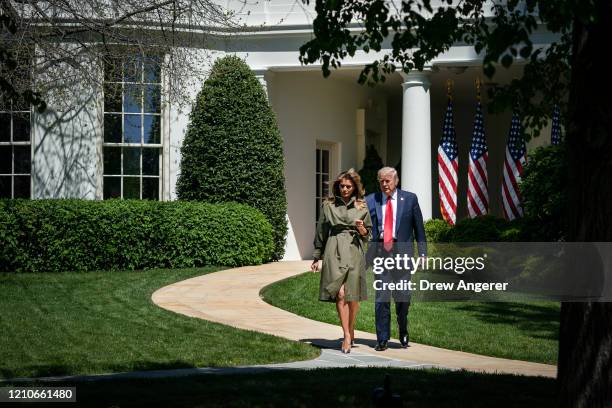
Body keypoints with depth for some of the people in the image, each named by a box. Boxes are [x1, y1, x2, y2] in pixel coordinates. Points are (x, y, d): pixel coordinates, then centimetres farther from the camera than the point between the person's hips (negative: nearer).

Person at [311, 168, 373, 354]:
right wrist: (317, 257, 13)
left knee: (353, 296, 2)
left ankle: (351, 332, 23)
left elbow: (368, 235, 14)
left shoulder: (362, 206, 8)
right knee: (339, 293, -13)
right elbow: (321, 232, 13)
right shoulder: (328, 205, 7)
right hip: (334, 252, -1)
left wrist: (362, 230, -9)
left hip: (355, 252, 1)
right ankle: (347, 336, -13)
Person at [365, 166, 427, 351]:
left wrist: (422, 253, 2)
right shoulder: (370, 201, 5)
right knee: (381, 298, -2)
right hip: (380, 253, 0)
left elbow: (419, 228, 7)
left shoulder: (409, 199, 4)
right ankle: (382, 339, 6)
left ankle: (403, 334, 29)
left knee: (403, 296, 4)